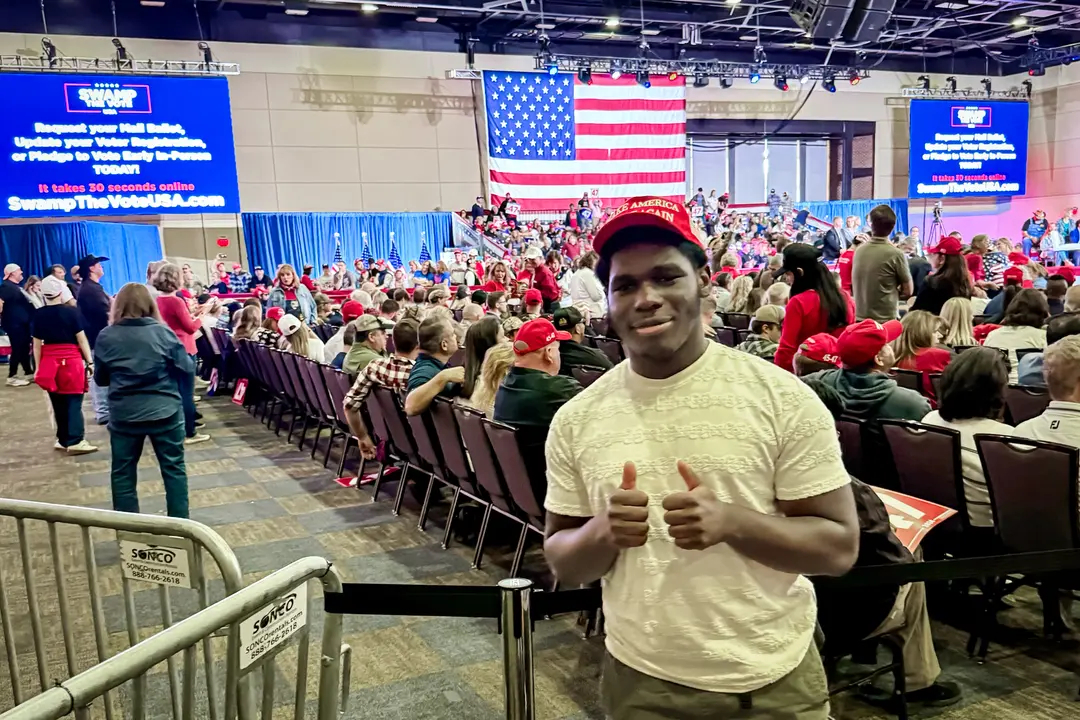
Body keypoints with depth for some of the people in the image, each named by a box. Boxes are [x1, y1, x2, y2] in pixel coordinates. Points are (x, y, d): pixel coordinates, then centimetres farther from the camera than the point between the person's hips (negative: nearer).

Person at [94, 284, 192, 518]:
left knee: (123, 474, 14)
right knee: (174, 469, 11)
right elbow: (188, 370, -3)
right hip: (164, 411, -1)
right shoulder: (163, 332, -9)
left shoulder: (105, 337, -4)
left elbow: (100, 378, 7)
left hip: (123, 415, 1)